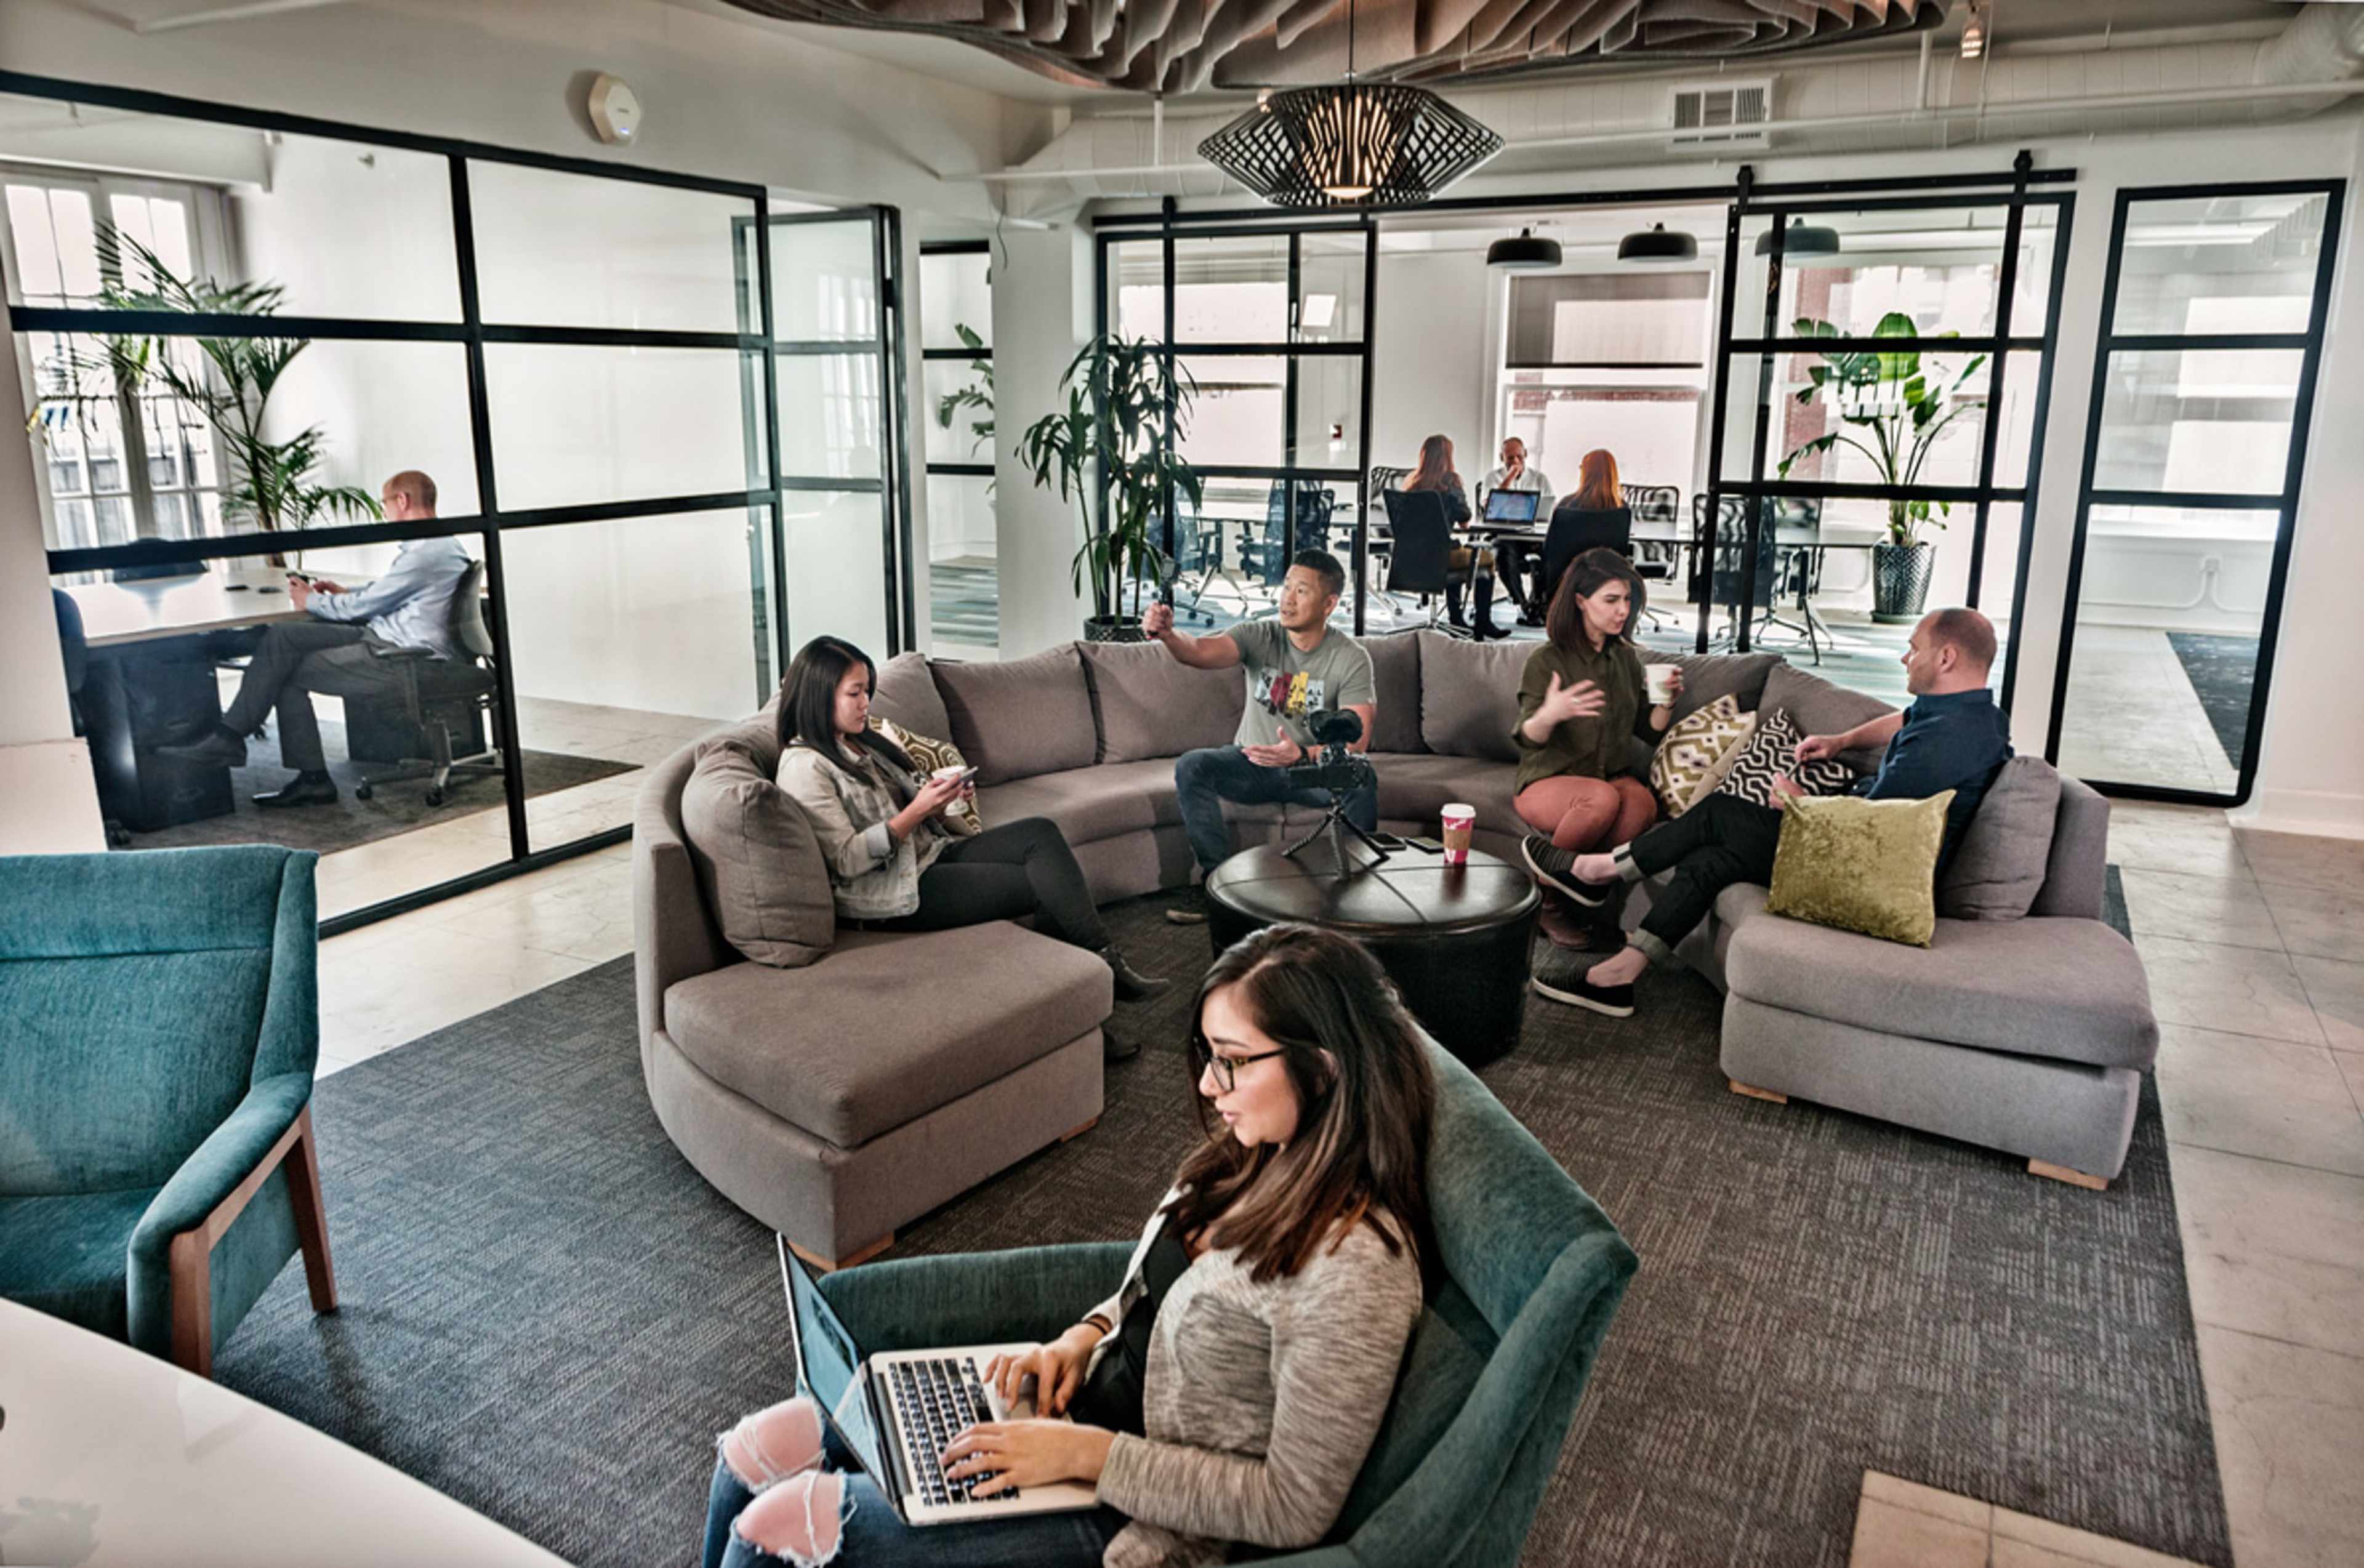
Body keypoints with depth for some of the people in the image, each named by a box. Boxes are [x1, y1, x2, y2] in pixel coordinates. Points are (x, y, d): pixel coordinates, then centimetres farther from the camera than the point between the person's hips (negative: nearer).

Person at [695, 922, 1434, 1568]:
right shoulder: (1254, 1154, -3)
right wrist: (1085, 1334, -4)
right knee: (756, 1451, 8)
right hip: (1091, 1399, 8)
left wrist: (1087, 1454, -21)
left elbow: (1297, 1507, -22)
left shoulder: (1353, 1269, -29)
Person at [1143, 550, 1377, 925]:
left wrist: (1301, 755, -40)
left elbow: (1358, 740, -21)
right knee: (1191, 766, -26)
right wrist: (1167, 635, -51)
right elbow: (1202, 652, -27)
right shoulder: (1259, 635, -8)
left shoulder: (1350, 658, -12)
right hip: (1252, 764, 2)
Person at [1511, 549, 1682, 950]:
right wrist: (1548, 715, -36)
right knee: (1602, 799, -38)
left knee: (1643, 803, -32)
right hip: (1547, 781, -4)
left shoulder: (1626, 658, 11)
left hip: (1613, 776, 4)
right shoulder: (1546, 661, -6)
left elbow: (1649, 730, 15)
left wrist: (1666, 703, -7)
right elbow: (1528, 740, -13)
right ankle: (1547, 900, -15)